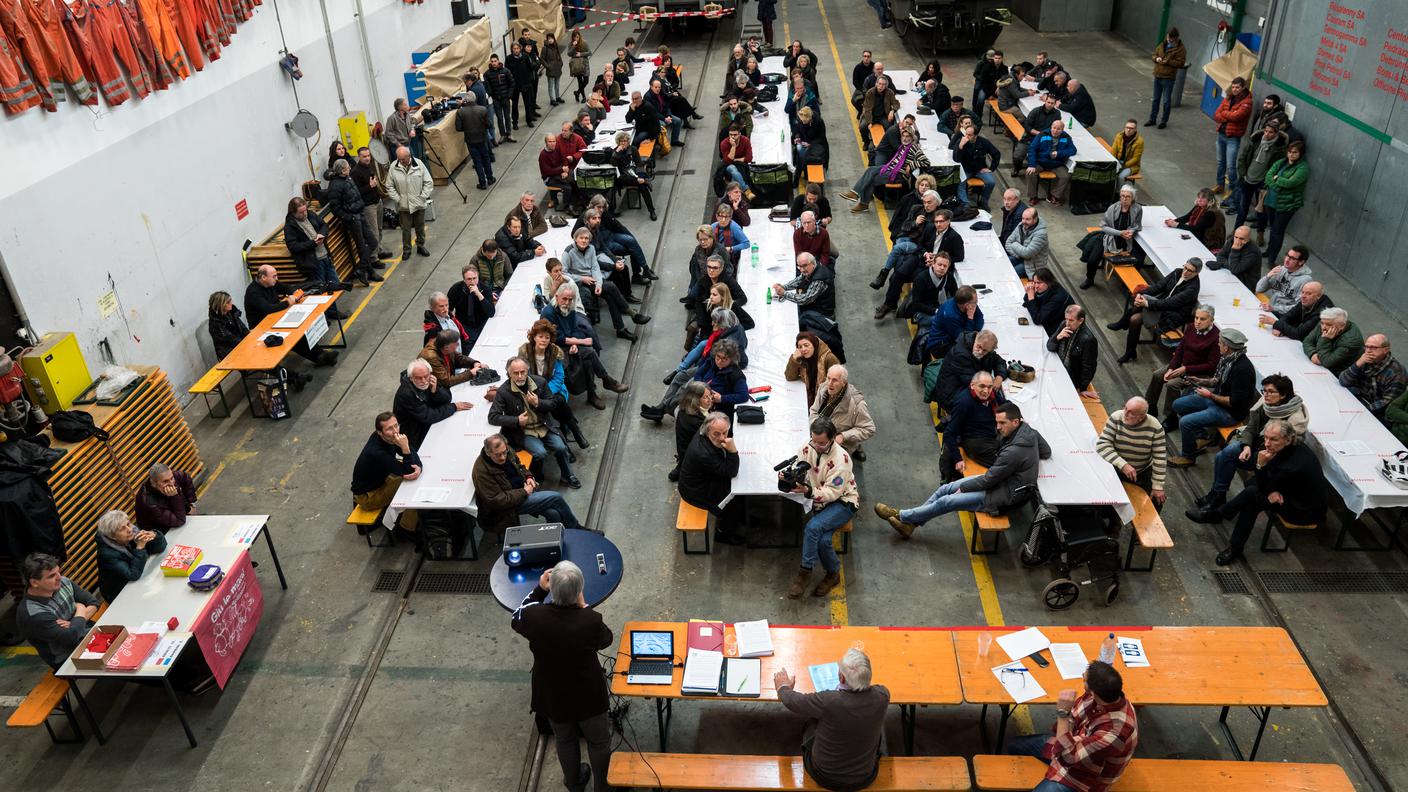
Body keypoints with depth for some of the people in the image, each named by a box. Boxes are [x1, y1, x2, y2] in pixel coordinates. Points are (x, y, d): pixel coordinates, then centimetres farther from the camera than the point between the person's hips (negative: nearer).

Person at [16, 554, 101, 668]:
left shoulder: (62, 582, -6)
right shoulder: (32, 614, -26)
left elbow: (93, 602, 3)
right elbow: (71, 637, -27)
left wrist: (75, 624, -15)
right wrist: (80, 611, -10)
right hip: (69, 658, -7)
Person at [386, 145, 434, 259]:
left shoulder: (419, 164, -11)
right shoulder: (393, 167, -9)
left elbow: (428, 182, -5)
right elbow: (389, 186, 0)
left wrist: (423, 197, -9)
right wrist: (397, 199, -7)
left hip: (419, 204, 0)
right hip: (403, 205, 0)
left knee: (420, 227, 16)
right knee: (405, 229, 8)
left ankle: (420, 245, 35)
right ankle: (406, 250, 23)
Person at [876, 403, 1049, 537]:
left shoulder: (1014, 451, -32)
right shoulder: (1029, 431, -3)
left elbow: (989, 479, -22)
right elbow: (1047, 452, 16)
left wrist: (963, 488, -9)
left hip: (1005, 496, -10)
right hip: (1003, 480, 10)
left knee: (947, 502, -11)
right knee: (945, 489, 3)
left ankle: (902, 516, 3)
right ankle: (910, 523, 7)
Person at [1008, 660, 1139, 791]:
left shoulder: (1116, 729, -41)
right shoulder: (1107, 693, -19)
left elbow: (1068, 756, -37)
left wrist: (1063, 713, -37)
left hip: (1082, 773, -7)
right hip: (1074, 742, 8)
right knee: (1014, 745, 19)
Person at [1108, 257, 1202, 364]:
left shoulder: (1192, 288, -23)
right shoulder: (1178, 272, -1)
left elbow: (1170, 303, -28)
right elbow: (1159, 286, -3)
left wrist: (1147, 303, -33)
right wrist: (1141, 295, -19)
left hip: (1172, 317, -7)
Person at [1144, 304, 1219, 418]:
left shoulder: (1216, 337, -23)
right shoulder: (1191, 327, -4)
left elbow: (1211, 365, -20)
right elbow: (1180, 349, 3)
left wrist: (1186, 369, -21)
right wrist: (1171, 369, -8)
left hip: (1200, 373, -7)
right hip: (1182, 364, 7)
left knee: (1173, 384, -25)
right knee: (1157, 375, -1)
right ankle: (1150, 408, 16)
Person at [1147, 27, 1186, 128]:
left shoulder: (1180, 49, -10)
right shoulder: (1162, 45, 9)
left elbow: (1181, 63, -14)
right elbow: (1154, 54, 18)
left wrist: (1168, 61, -22)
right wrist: (1156, 58, -5)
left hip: (1168, 78, -6)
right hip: (1157, 76, 6)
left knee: (1166, 101, 1)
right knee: (1156, 99, 16)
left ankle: (1164, 121, 11)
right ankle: (1152, 119, 26)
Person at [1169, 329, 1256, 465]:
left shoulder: (1243, 368, -30)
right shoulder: (1227, 358, -3)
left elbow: (1235, 402, -28)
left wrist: (1210, 395, -20)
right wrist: (1200, 381, 2)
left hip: (1230, 412, -10)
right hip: (1216, 398, 10)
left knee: (1185, 422, -20)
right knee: (1178, 404, 12)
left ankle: (1188, 457, 4)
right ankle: (1200, 438, 22)